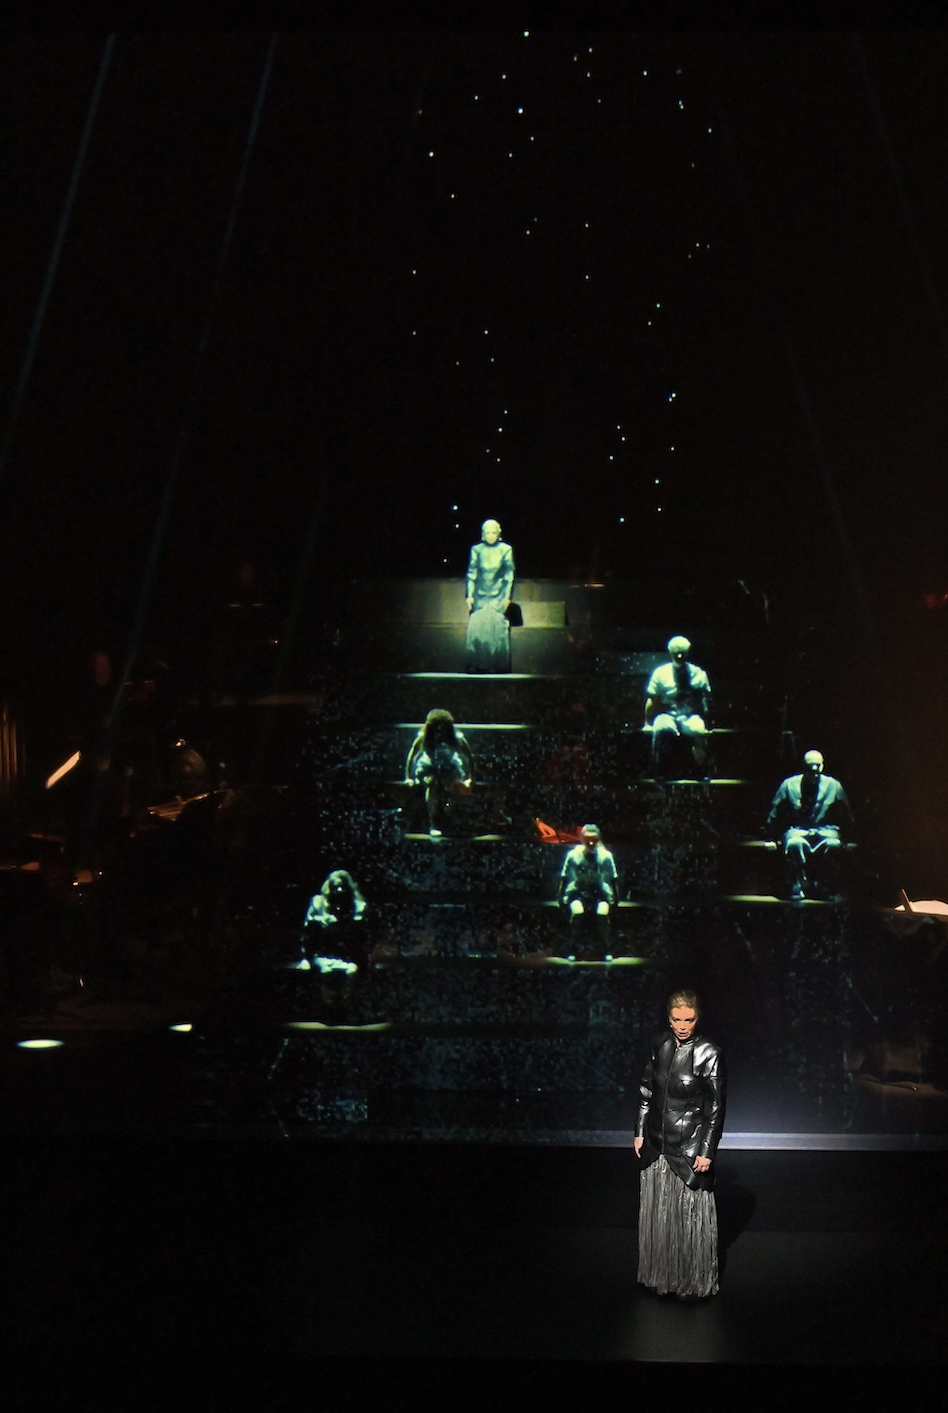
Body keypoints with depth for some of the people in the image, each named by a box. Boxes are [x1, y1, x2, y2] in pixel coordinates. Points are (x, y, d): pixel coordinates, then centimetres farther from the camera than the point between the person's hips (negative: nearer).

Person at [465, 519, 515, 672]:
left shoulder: (505, 550, 2)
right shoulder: (476, 550, 5)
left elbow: (510, 575, 3)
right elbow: (471, 574, 7)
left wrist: (507, 596, -3)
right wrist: (469, 595, 1)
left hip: (498, 595, -1)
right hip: (480, 595, 1)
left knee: (497, 627, -9)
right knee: (477, 626, -5)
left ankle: (496, 664, -4)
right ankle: (476, 664, 2)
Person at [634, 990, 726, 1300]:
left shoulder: (709, 1053, -15)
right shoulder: (659, 1044, 0)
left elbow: (716, 1108, -12)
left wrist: (707, 1151, -12)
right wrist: (640, 1132, 9)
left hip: (690, 1146, -5)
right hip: (657, 1144, 5)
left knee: (690, 1214, 6)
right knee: (657, 1212, 15)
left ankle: (694, 1282, 24)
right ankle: (662, 1274, 32)